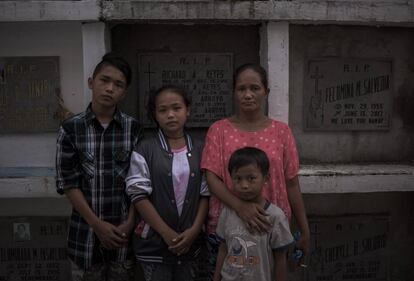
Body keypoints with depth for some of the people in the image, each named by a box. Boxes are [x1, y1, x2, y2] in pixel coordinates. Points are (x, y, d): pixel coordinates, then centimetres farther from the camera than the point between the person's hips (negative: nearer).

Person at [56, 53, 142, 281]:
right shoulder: (70, 129, -4)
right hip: (86, 230, 0)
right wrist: (97, 224, -9)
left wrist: (129, 223, -7)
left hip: (123, 231, 1)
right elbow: (67, 182, -5)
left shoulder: (134, 129, -2)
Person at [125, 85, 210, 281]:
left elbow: (206, 194, 2)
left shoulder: (199, 150, 3)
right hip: (154, 241, -2)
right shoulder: (144, 150, -6)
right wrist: (167, 233, -12)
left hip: (191, 240, 3)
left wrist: (194, 230, -8)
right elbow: (139, 195, -10)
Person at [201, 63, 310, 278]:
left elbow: (291, 183, 4)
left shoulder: (281, 131, 1)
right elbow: (212, 178, -8)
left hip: (271, 227, 1)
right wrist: (240, 207, -24)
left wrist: (304, 230, 5)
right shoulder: (218, 130, -2)